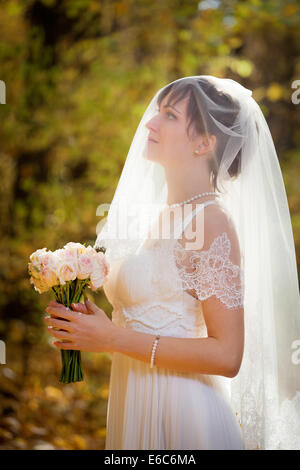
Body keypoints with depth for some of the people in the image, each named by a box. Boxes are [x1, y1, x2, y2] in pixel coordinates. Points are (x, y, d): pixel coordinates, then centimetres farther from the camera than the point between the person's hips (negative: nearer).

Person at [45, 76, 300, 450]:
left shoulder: (212, 220, -16)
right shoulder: (157, 218, 7)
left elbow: (227, 355, -20)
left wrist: (113, 338, -19)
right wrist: (92, 325, 2)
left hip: (181, 416, -8)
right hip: (135, 405, 8)